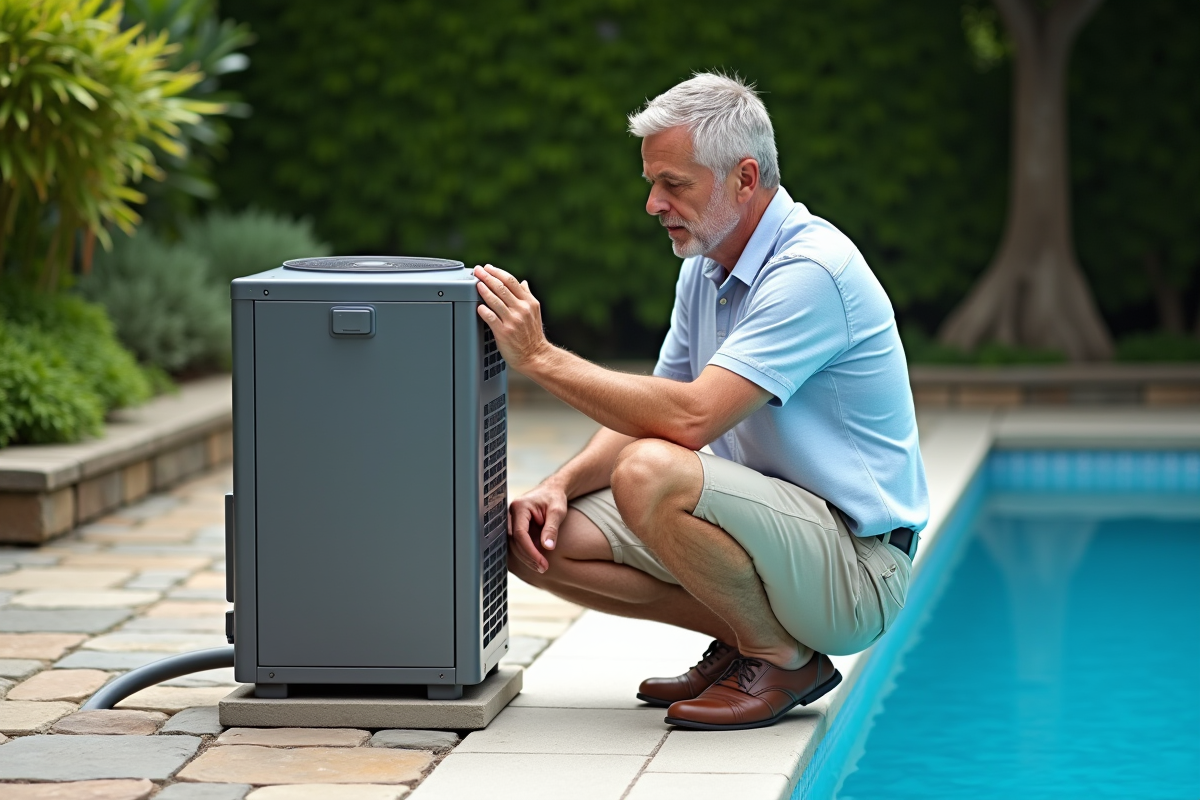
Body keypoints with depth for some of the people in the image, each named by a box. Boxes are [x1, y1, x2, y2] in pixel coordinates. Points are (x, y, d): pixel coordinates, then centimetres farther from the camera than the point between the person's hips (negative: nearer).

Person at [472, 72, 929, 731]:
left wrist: (541, 357, -25)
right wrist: (559, 485, -7)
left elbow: (690, 417, -30)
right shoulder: (705, 268, 9)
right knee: (538, 539, -4)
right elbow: (649, 417, 12)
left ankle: (784, 658, -11)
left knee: (651, 479, -34)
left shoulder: (809, 270, -21)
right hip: (770, 523, 9)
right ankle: (747, 637, 6)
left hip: (858, 563, -9)